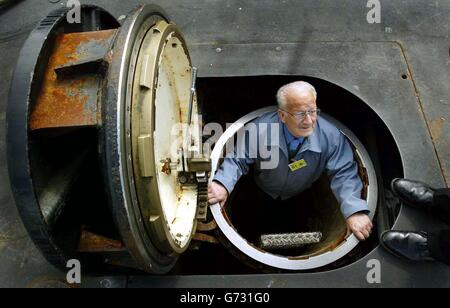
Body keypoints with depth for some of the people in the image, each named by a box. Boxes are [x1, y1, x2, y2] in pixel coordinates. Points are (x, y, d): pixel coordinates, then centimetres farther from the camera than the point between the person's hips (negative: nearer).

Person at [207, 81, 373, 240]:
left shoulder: (331, 136, -31)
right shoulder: (260, 129, -32)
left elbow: (344, 174, -26)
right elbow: (238, 160, -22)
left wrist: (355, 211, -42)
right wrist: (222, 184, -42)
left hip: (302, 199, 1)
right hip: (261, 195, -1)